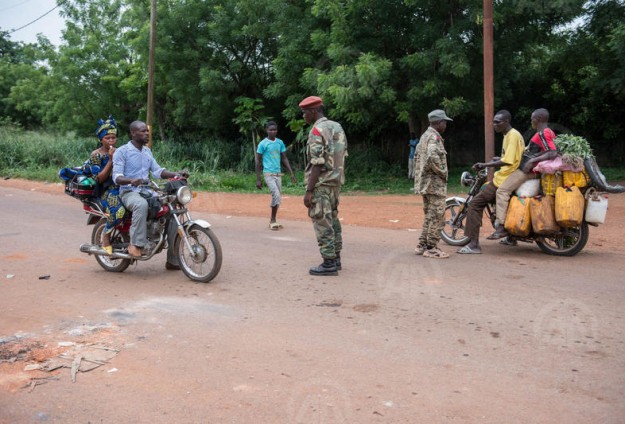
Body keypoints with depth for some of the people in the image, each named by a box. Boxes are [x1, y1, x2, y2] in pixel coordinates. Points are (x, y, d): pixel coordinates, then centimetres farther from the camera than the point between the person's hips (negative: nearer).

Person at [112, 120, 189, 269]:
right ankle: (136, 244, -31)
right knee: (141, 205, -42)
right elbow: (116, 177, -13)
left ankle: (173, 259, -8)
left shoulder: (147, 151, 18)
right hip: (129, 192, -6)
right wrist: (131, 180, -35)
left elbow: (157, 171, 10)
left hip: (147, 191, 6)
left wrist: (176, 174, -6)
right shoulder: (121, 152, -3)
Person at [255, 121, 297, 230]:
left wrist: (291, 173, 4)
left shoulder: (280, 142, 8)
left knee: (278, 197, 7)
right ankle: (273, 220, -4)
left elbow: (285, 158, 13)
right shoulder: (262, 144, -6)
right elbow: (258, 161, -3)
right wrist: (258, 179, -6)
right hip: (268, 174, -6)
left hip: (278, 174, 6)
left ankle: (272, 221, 19)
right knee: (276, 195, -18)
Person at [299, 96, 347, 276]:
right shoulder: (337, 127, 11)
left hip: (321, 183, -9)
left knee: (323, 223, -4)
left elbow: (317, 164, -20)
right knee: (333, 219, 16)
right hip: (336, 181, 9)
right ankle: (336, 258, 23)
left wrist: (309, 191, -19)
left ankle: (329, 264, -1)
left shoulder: (317, 131, -15)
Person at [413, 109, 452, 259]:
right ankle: (431, 248, 0)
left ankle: (422, 245, 20)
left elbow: (417, 157, 21)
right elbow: (432, 158, -30)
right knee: (437, 217, -4)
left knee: (429, 216, 16)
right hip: (435, 183, -10)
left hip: (424, 183, 10)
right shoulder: (434, 137, -14)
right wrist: (443, 172, -16)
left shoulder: (424, 136, 17)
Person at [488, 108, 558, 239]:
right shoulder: (549, 132, 14)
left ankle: (501, 226, -23)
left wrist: (532, 161, -30)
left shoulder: (542, 134, -16)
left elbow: (553, 153, -27)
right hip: (533, 169, 11)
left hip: (526, 169, -11)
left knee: (502, 190, -17)